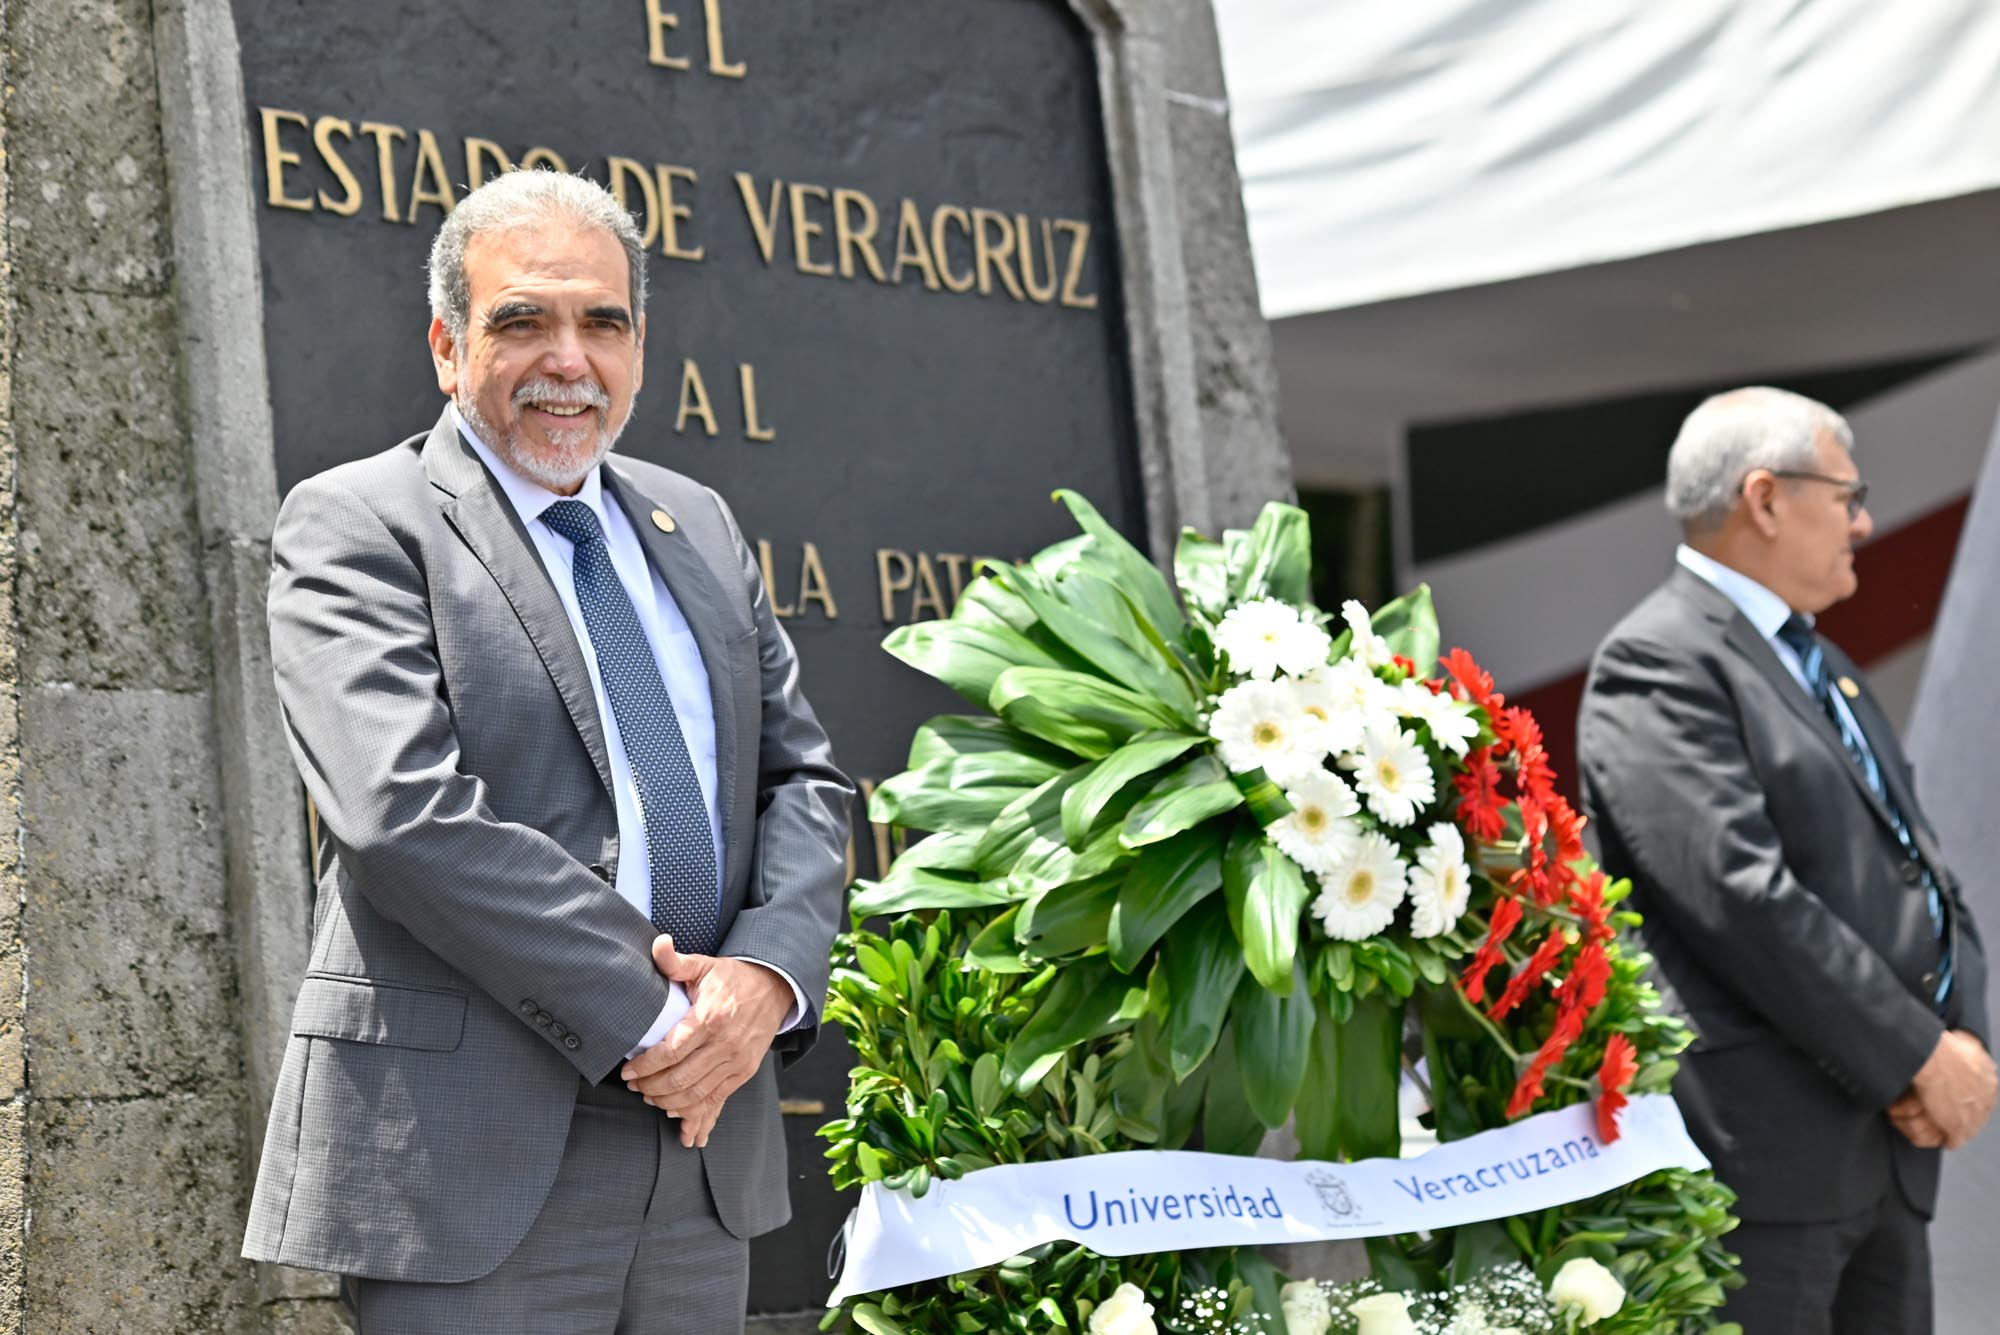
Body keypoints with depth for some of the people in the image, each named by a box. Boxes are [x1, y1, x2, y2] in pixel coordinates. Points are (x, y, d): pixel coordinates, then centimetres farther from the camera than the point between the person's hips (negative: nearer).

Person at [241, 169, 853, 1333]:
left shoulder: (701, 528, 17)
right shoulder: (355, 527, -3)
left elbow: (804, 779, 14)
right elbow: (410, 816, -15)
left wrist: (767, 977, -7)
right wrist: (647, 1020, -15)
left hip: (706, 1160, 6)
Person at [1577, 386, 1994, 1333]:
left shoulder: (1825, 669, 21)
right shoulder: (1657, 666, -9)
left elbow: (1923, 879, 18)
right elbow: (1744, 898, -18)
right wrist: (1917, 1057, -14)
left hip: (1889, 1152, 9)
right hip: (1763, 1151, -9)